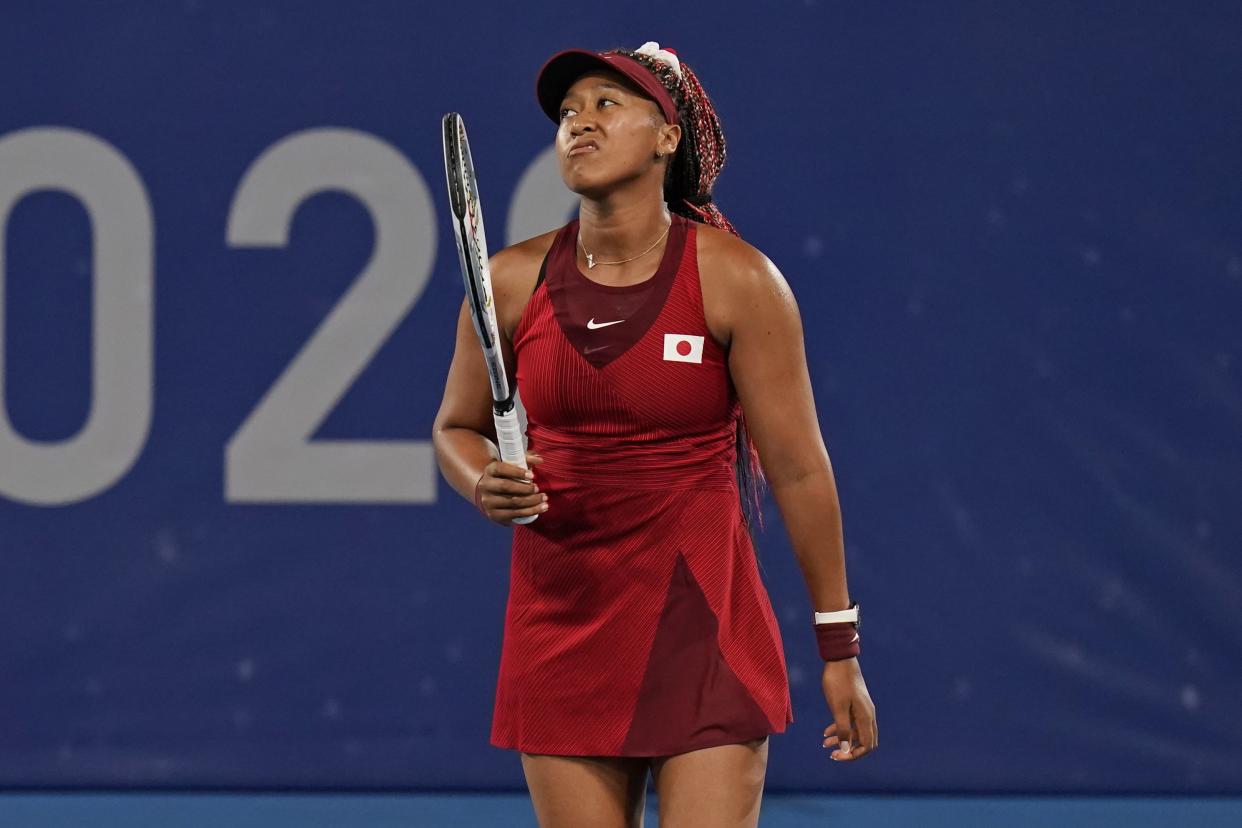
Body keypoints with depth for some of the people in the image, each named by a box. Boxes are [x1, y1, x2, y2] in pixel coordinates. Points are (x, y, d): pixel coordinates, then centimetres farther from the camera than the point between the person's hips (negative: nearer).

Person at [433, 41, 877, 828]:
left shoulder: (735, 279, -7)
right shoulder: (513, 282, 1)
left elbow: (797, 467, -3)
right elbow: (457, 427, 16)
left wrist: (839, 648, -2)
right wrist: (484, 485, -9)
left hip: (704, 628, -3)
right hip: (561, 630, 3)